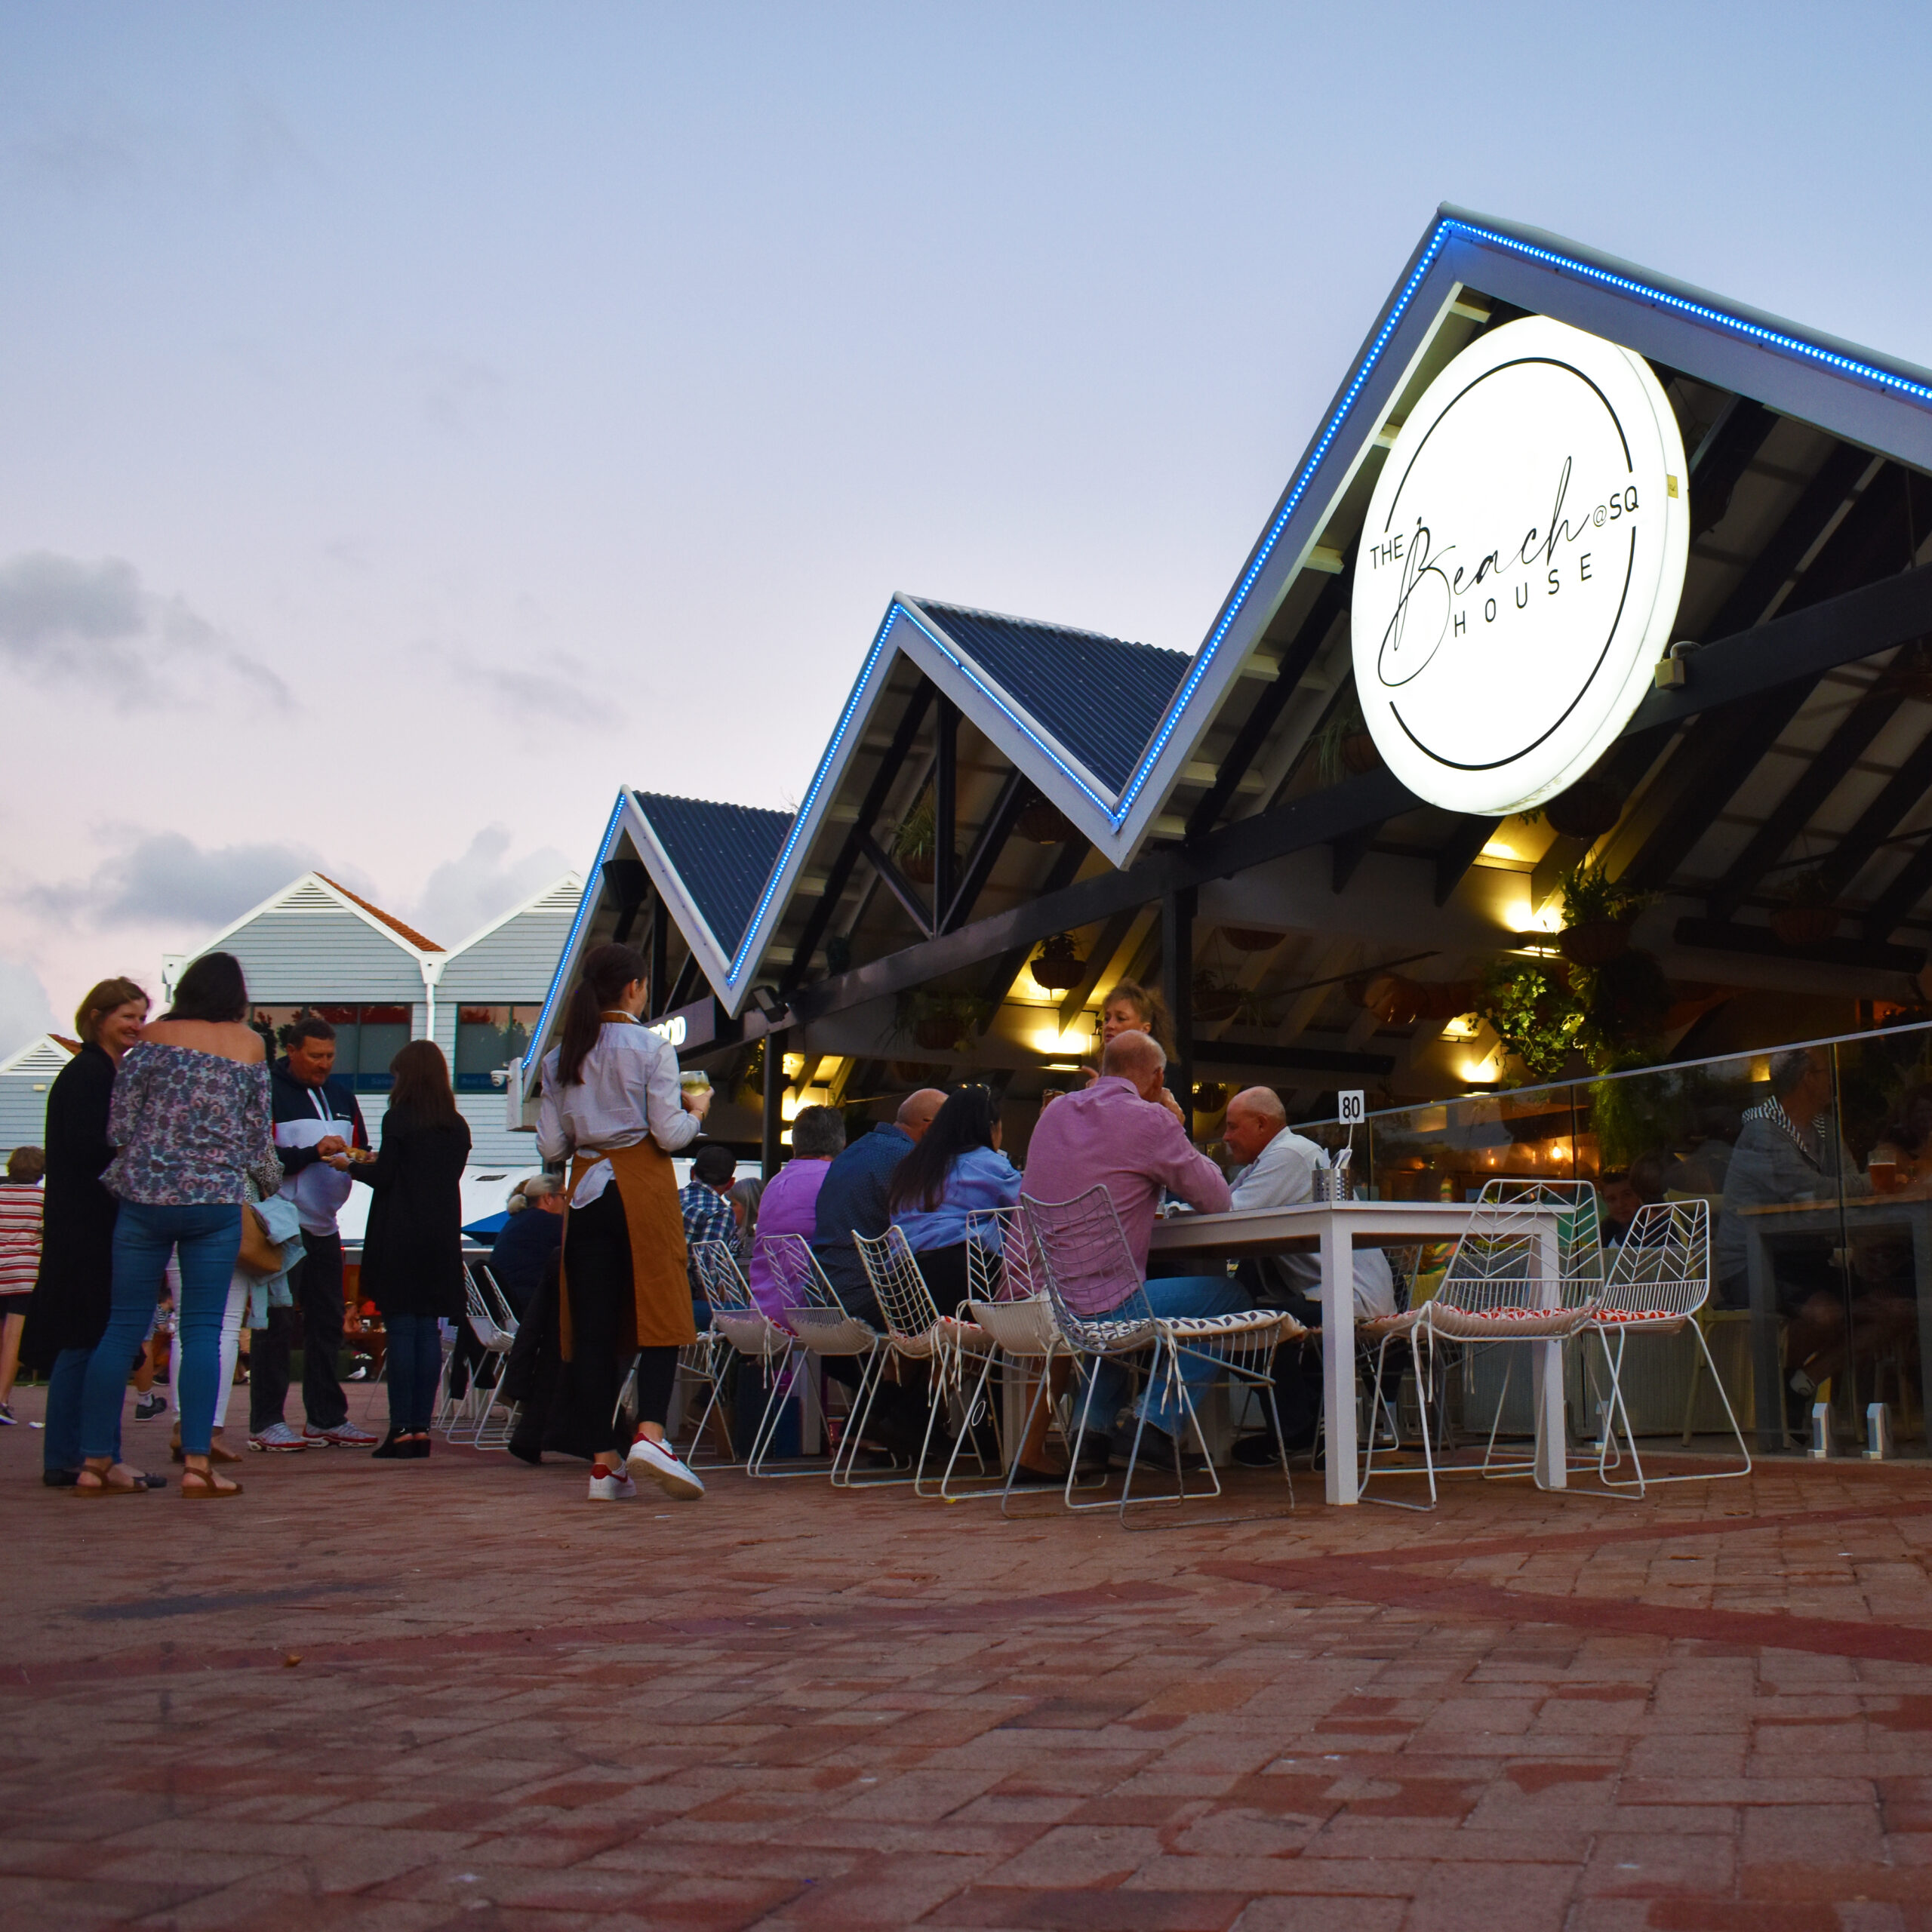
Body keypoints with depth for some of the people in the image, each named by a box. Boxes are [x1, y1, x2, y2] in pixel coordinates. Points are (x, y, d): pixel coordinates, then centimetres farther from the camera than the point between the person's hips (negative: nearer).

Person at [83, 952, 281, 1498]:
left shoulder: (153, 1037, 4)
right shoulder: (250, 1045, 3)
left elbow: (118, 1124, 1)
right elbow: (258, 1134, 6)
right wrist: (272, 1180, 25)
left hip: (143, 1195, 1)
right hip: (216, 1201, -1)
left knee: (123, 1325, 6)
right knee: (202, 1330, 1)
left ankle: (96, 1462, 9)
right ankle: (196, 1464, -4)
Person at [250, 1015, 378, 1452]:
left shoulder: (341, 1098, 16)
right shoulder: (267, 1094, -6)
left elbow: (362, 1151, 19)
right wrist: (313, 1153, -22)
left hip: (325, 1226, 7)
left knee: (328, 1323, 10)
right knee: (277, 1324, -6)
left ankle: (327, 1419, 16)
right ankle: (265, 1424, 0)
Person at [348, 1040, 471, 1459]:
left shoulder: (398, 1119, -7)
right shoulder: (458, 1126, 8)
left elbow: (383, 1177, -9)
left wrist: (350, 1164, 11)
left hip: (400, 1237, -5)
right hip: (443, 1237, 5)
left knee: (401, 1330, -3)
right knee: (429, 1331, 6)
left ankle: (402, 1429, -4)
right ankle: (421, 1427, 7)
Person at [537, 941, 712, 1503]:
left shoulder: (559, 1058, 8)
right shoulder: (651, 1047, -4)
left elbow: (551, 1147, 6)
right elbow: (669, 1135, -8)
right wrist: (696, 1111, 11)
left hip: (587, 1189, 4)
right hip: (643, 1189, -4)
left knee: (593, 1327, 4)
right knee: (659, 1313, 1)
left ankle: (604, 1459, 4)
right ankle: (650, 1433, -16)